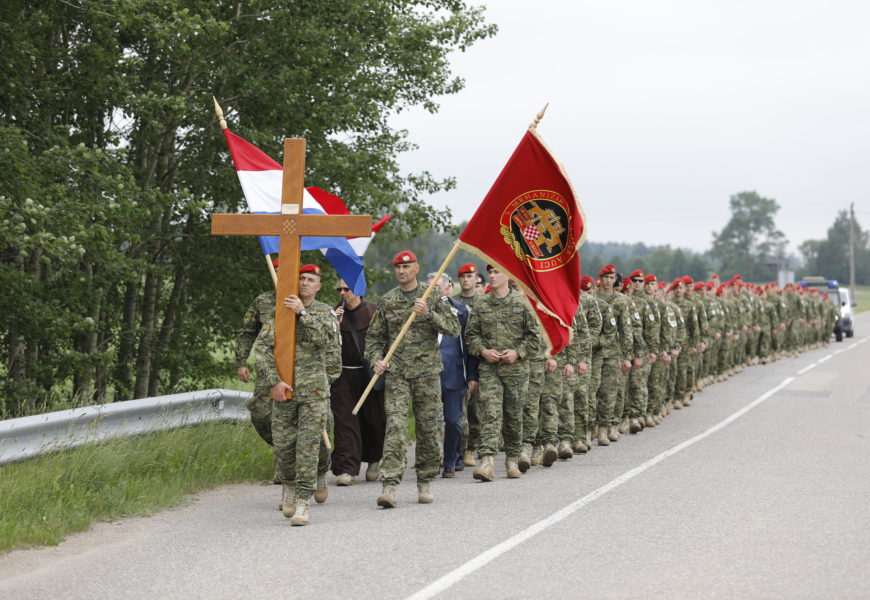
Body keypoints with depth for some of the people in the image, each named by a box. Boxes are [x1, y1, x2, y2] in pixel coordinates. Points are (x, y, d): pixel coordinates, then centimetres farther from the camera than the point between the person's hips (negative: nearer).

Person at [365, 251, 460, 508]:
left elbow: (454, 328, -3)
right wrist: (376, 360, -4)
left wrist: (428, 314, -16)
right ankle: (390, 485, -17)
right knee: (395, 426, -12)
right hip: (396, 373, 0)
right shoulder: (387, 301, 9)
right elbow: (375, 337, 14)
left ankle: (425, 482, 18)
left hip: (427, 372, 0)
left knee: (428, 429, 5)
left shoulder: (433, 296, 4)